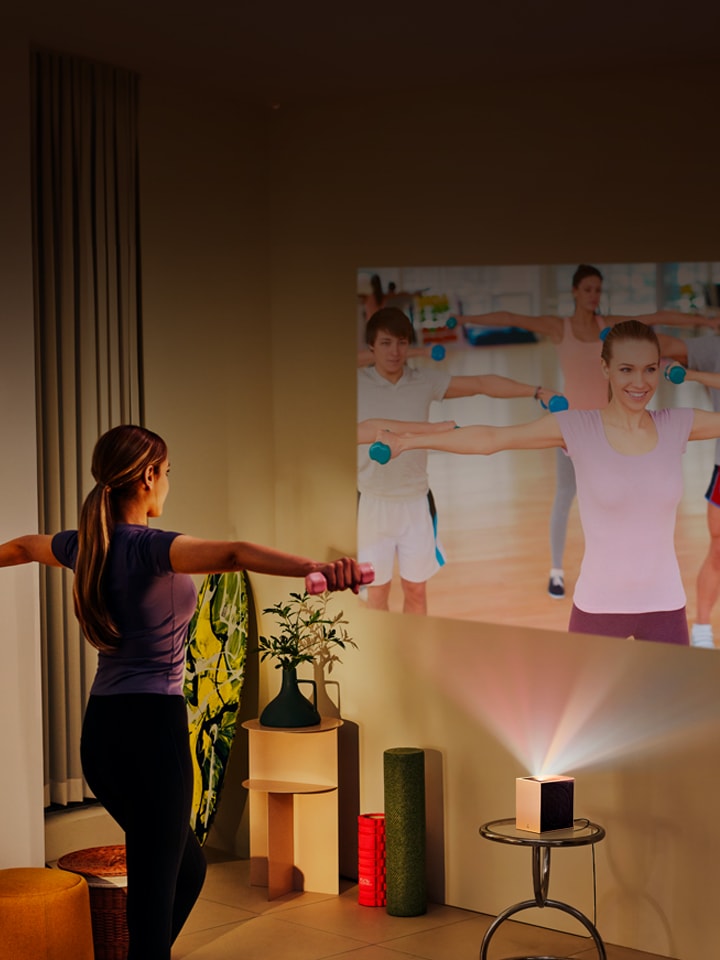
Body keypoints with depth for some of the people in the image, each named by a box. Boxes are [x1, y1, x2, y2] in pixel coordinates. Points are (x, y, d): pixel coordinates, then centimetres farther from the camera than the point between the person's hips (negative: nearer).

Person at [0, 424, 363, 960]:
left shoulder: (85, 546, 9)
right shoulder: (149, 548, -15)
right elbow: (231, 554, -34)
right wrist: (317, 568, -49)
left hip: (100, 731, 9)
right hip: (151, 728, -9)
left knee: (187, 866, 23)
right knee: (153, 894, -5)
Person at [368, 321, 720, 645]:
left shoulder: (677, 426, -1)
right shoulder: (576, 428, -7)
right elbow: (491, 438, -8)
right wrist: (407, 441, -11)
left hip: (664, 605, 2)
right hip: (598, 604, -2)